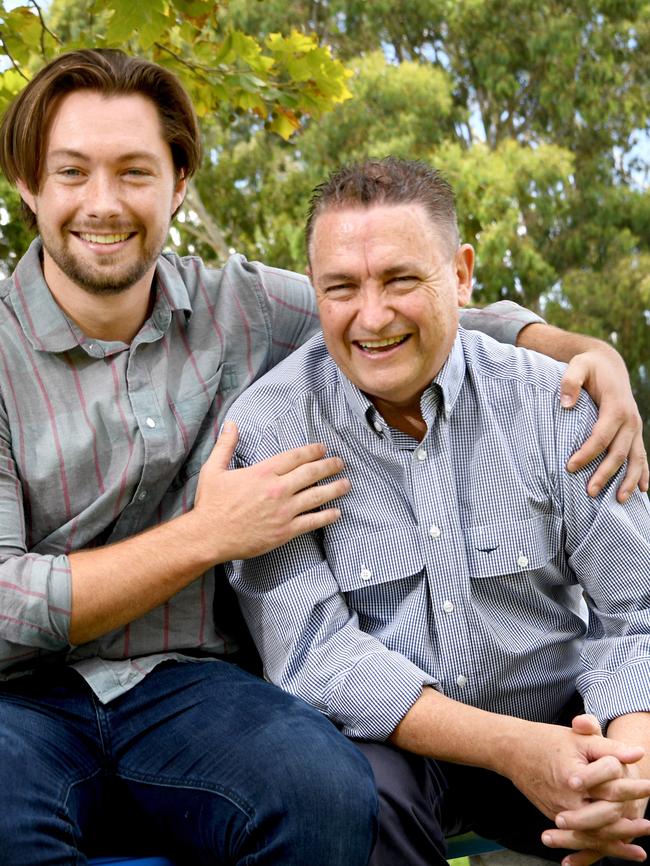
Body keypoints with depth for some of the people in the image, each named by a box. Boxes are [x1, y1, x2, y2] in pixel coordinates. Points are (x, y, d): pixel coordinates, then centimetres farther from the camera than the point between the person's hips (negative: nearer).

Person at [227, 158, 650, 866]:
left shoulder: (554, 402, -4)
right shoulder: (267, 428, -10)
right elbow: (309, 654, -16)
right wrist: (509, 748, -26)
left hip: (561, 725, 3)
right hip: (387, 740, -2)